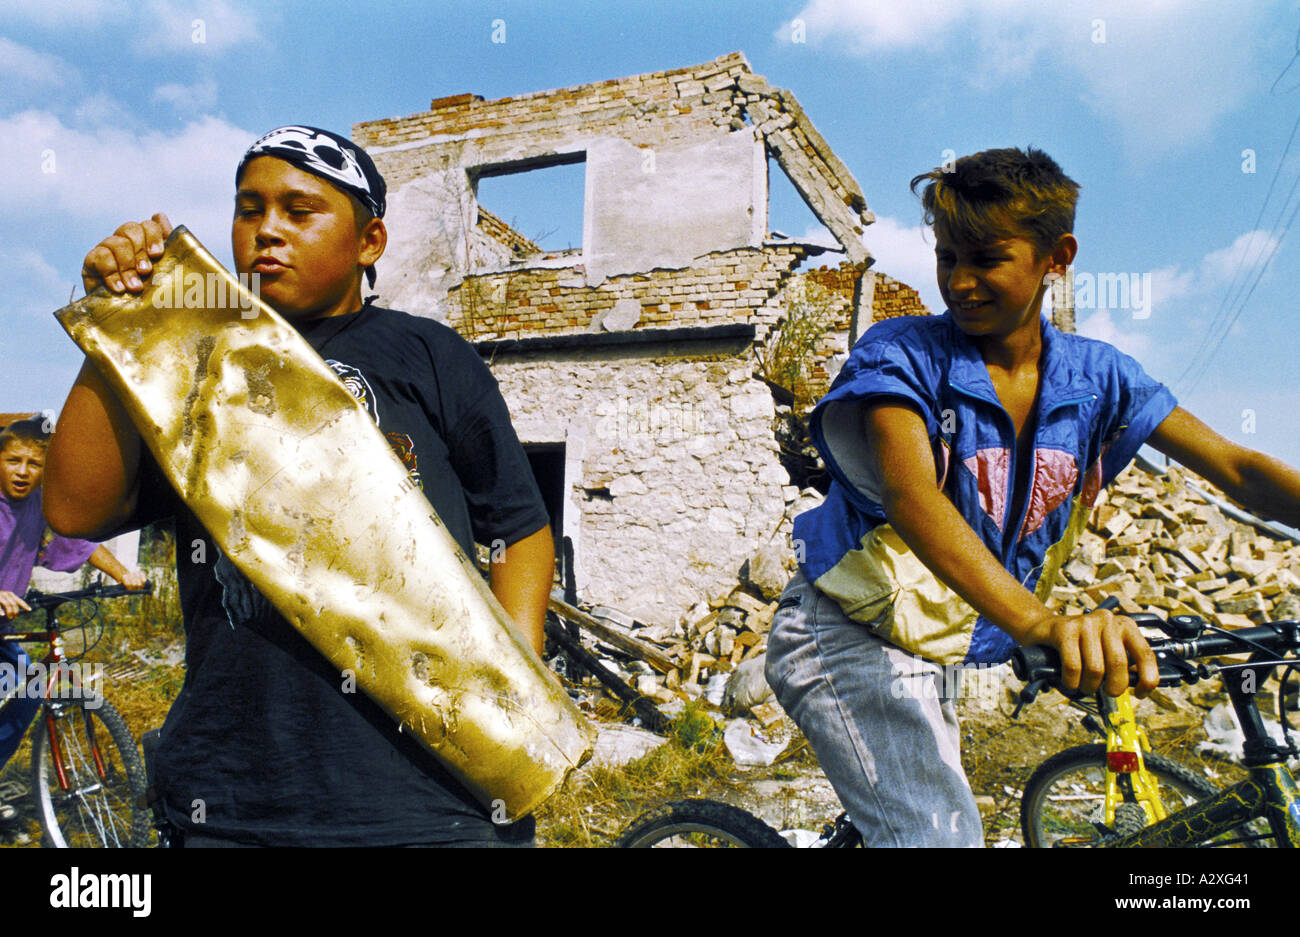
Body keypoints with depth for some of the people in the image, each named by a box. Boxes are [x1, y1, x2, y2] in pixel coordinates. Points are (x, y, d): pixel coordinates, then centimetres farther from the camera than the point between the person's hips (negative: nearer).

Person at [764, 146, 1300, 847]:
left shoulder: (1094, 376, -1)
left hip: (938, 650, 7)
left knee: (937, 821, 23)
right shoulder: (901, 355, -17)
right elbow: (911, 493, -34)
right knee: (942, 834, -26)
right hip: (851, 637, -6)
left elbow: (1239, 471, -6)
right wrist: (1039, 623, -50)